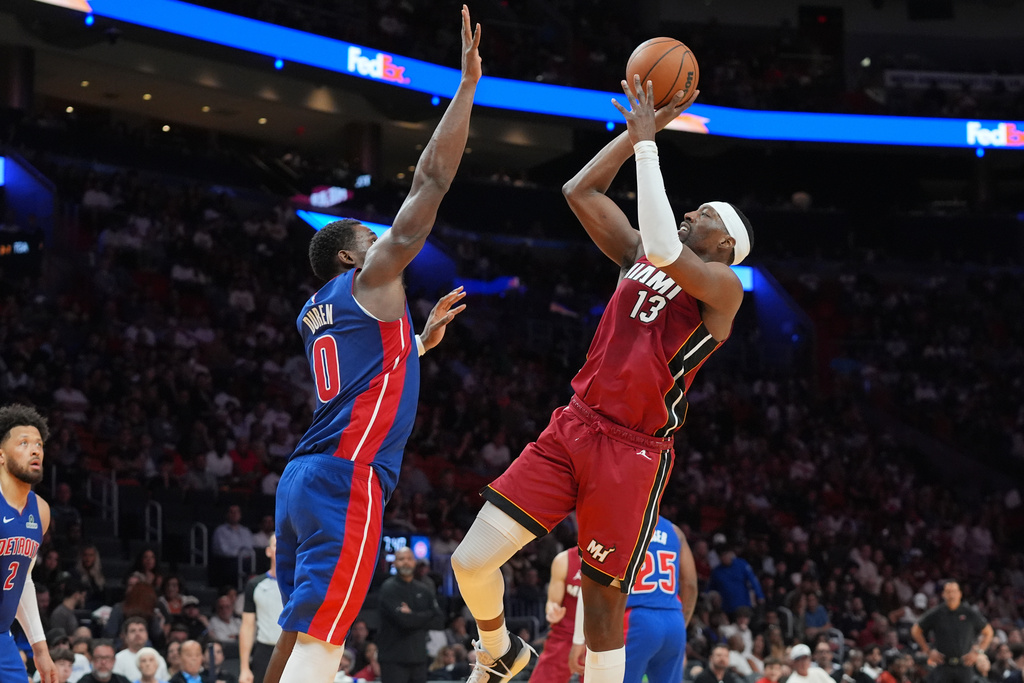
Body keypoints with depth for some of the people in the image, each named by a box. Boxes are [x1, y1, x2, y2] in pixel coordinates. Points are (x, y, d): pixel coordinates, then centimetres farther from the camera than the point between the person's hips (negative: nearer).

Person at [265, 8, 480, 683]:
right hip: (348, 478, -9)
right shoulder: (372, 280, 1)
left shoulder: (319, 313, 23)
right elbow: (432, 179, -3)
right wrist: (468, 84, 0)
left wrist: (427, 334, 42)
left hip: (306, 476, 9)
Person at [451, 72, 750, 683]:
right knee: (471, 562, -4)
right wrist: (638, 129, 7)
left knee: (605, 601, 2)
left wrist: (647, 145, -19)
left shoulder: (724, 286, -5)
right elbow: (580, 192, 15)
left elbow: (662, 248, -24)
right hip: (574, 427, 6)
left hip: (633, 452, -6)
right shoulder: (636, 257, 16)